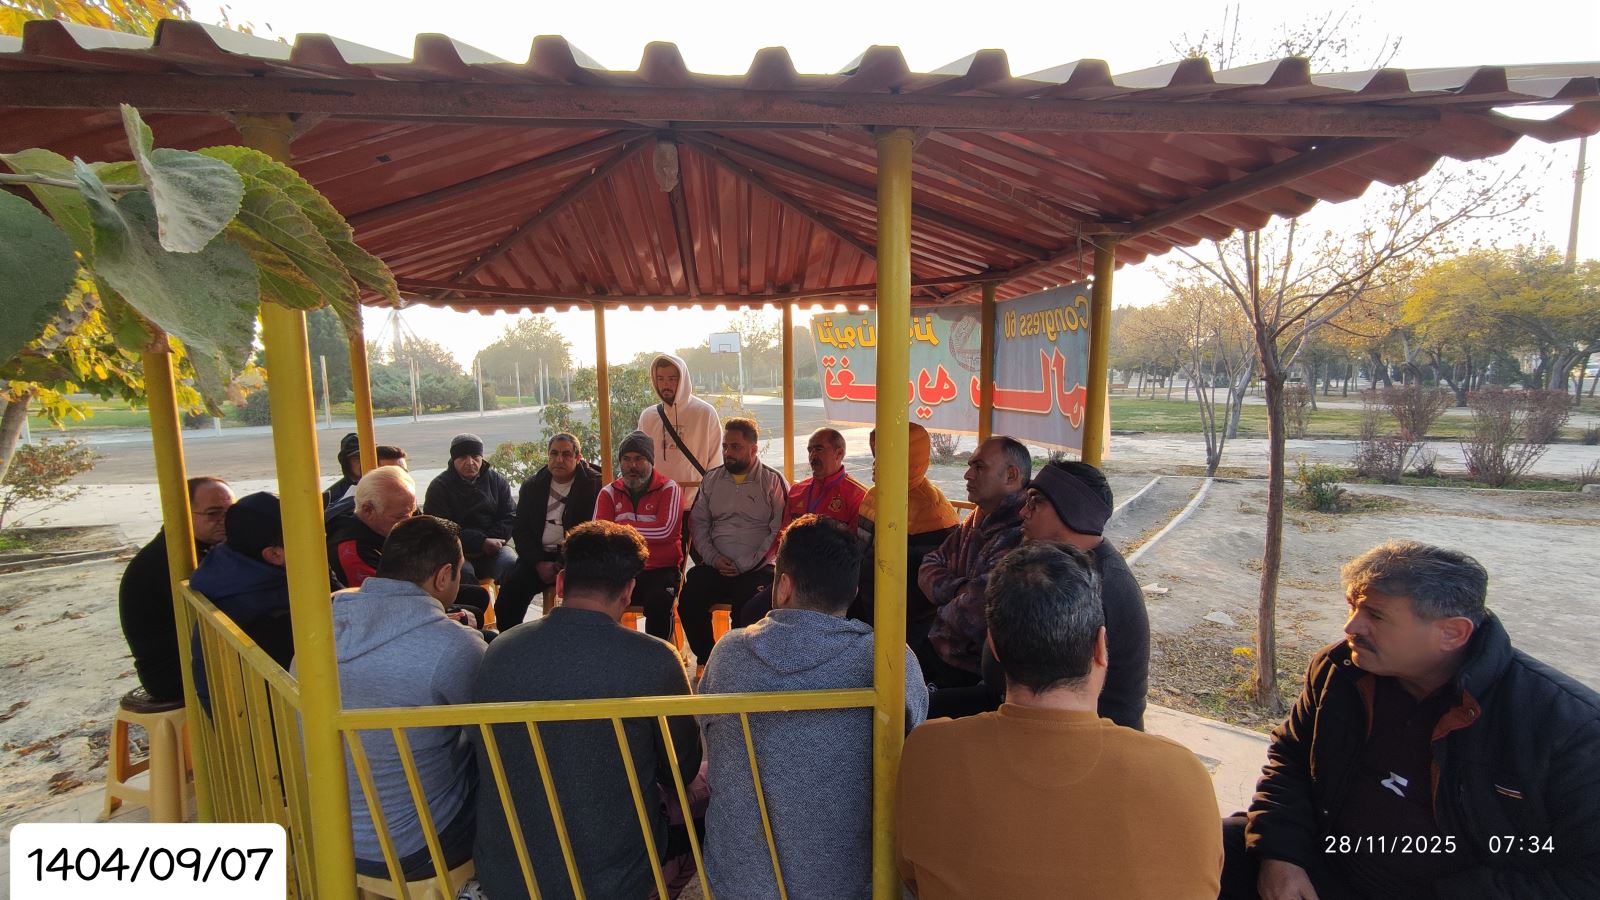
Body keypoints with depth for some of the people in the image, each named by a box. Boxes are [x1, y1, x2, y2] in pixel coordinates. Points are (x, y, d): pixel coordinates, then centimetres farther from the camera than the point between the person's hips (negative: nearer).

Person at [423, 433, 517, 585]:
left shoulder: (497, 480, 10)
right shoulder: (439, 486, 2)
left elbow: (510, 516, 7)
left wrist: (491, 542, -10)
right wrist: (482, 543, -18)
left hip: (493, 546, 2)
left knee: (512, 564, -28)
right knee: (462, 572, -34)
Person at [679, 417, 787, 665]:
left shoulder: (773, 481, 1)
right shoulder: (711, 479, 16)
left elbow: (778, 531, -6)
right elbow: (699, 523, 14)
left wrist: (744, 565, -12)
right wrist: (713, 558, -3)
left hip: (756, 569, -4)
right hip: (715, 568, 4)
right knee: (688, 602, -20)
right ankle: (706, 660, 0)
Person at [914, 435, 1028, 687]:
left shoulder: (1018, 539, -25)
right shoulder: (976, 523, 7)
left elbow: (972, 617, -28)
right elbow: (929, 567, 6)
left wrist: (944, 609, -7)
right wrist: (961, 589, -14)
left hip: (967, 673, -7)